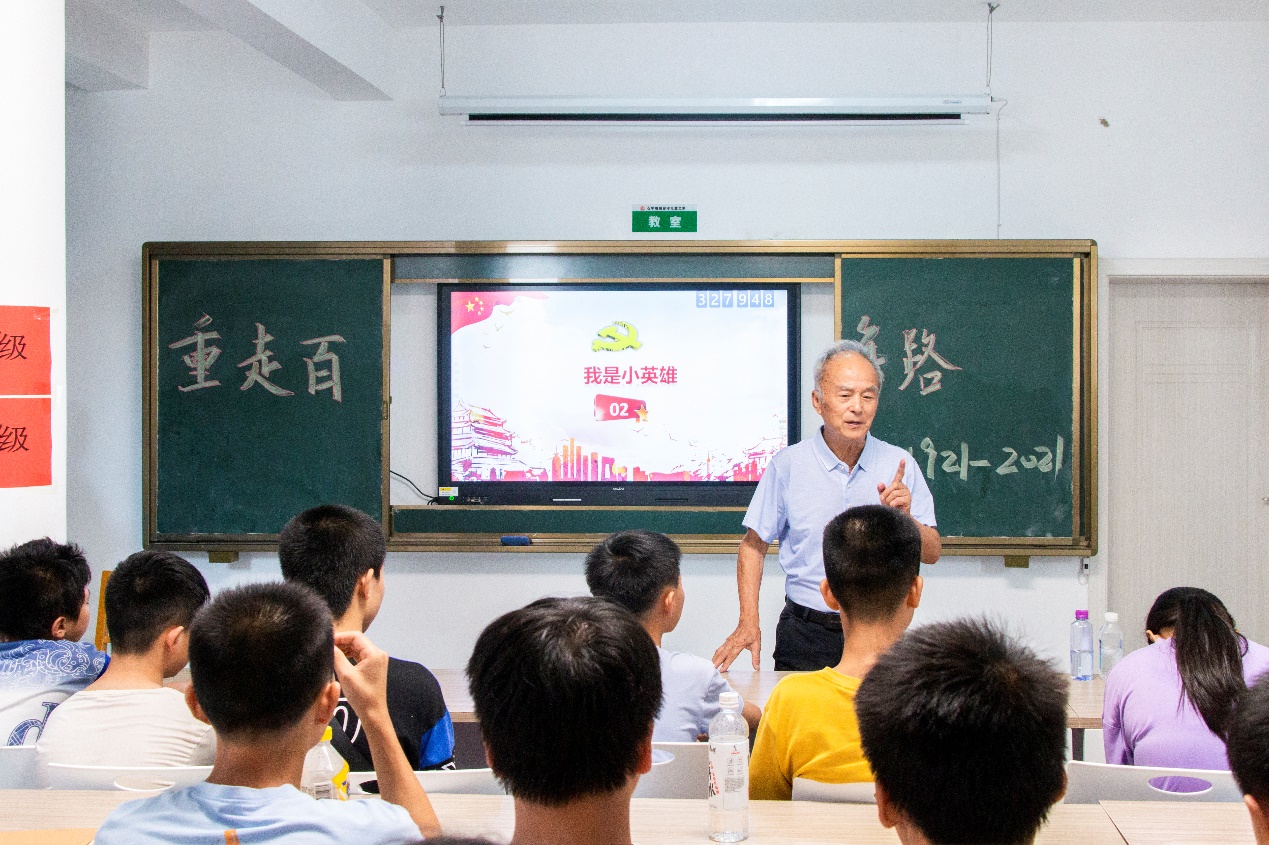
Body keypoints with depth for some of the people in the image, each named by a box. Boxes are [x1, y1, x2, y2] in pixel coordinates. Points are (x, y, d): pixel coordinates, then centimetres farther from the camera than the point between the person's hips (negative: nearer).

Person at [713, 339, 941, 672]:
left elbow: (932, 553, 3)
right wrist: (748, 622, -5)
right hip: (806, 633, -1)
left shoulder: (899, 464, 2)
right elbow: (754, 545, 4)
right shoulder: (787, 465, -2)